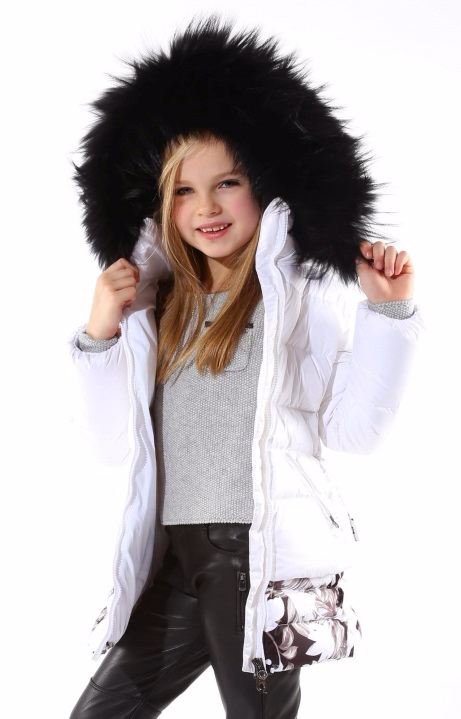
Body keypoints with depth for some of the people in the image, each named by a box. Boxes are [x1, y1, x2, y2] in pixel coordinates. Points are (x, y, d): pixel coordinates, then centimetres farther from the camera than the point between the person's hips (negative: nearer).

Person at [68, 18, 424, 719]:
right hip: (176, 557, 5)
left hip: (264, 554, -5)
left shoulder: (301, 294, -1)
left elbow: (351, 427, -7)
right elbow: (117, 444, 10)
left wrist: (388, 313, -15)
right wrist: (98, 339, 0)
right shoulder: (156, 309, 13)